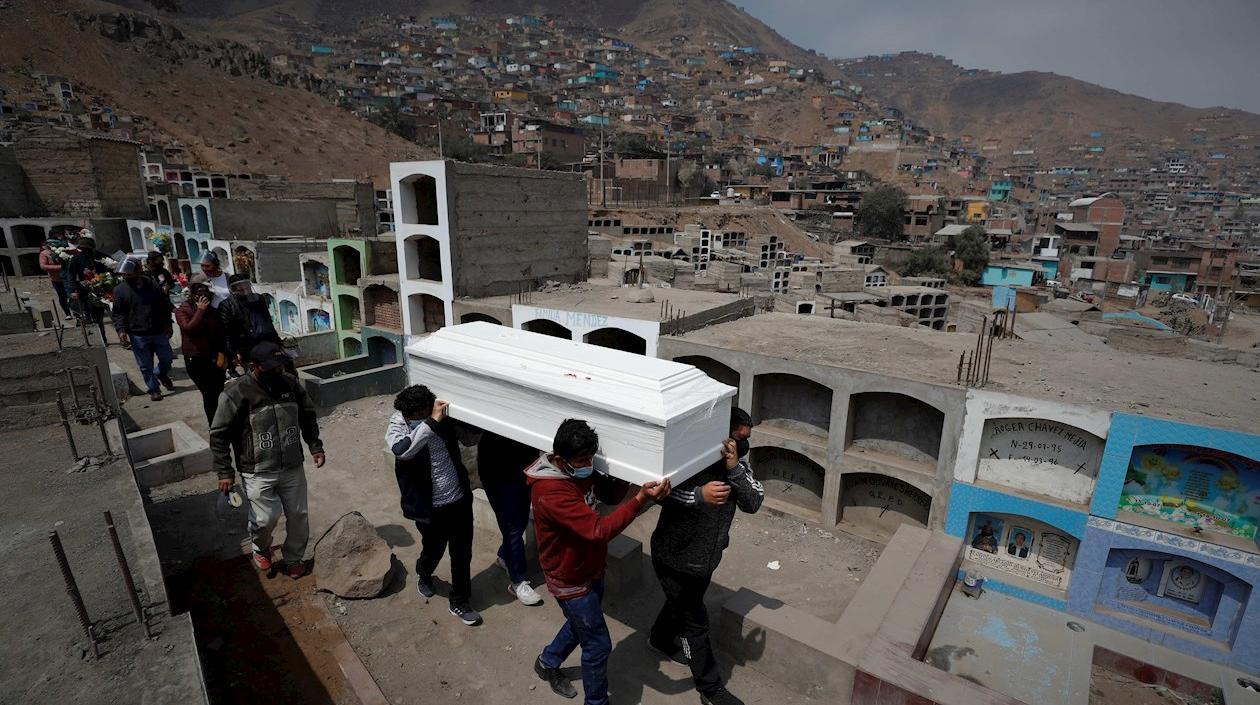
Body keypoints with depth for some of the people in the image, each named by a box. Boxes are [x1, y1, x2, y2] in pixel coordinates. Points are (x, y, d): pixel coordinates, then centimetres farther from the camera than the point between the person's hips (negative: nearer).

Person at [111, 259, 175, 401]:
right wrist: (121, 329, -14)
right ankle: (153, 389, 19)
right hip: (138, 335, -1)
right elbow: (118, 313, 0)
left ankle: (162, 374, 41)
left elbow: (165, 305, 9)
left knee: (166, 358, 11)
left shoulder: (152, 285, 0)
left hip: (159, 332, 1)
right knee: (145, 366, 5)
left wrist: (168, 324, 8)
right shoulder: (120, 290, -3)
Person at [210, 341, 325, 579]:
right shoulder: (236, 393, -15)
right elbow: (219, 435, -8)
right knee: (266, 518, -3)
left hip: (293, 468, 4)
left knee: (298, 515, 10)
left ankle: (294, 558, 33)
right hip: (258, 472, -4)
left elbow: (307, 417, 11)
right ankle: (261, 550, 32)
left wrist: (315, 446, 4)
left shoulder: (291, 383, -3)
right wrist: (224, 472, -9)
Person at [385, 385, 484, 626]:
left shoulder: (443, 419, -8)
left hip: (460, 499, 3)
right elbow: (402, 450, -40)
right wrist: (432, 422, -43)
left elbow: (471, 438, 3)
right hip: (431, 508, -2)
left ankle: (459, 602, 34)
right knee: (433, 551, 21)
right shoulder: (396, 428, -17)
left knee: (462, 554, 13)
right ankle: (424, 576, 56)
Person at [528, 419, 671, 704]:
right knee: (598, 645, 8)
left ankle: (547, 662, 55)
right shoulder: (550, 492, -36)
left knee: (581, 625, 29)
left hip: (591, 569, 8)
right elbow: (598, 530, -39)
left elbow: (610, 495, 4)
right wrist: (641, 499, -44)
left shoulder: (581, 471, -9)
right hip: (571, 580, -8)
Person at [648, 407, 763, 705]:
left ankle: (660, 639, 59)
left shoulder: (738, 461, -9)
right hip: (675, 558, -7)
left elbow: (753, 504, -17)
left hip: (706, 557, 7)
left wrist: (734, 468, -32)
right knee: (695, 621, 9)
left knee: (683, 603, 30)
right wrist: (699, 495, -50)